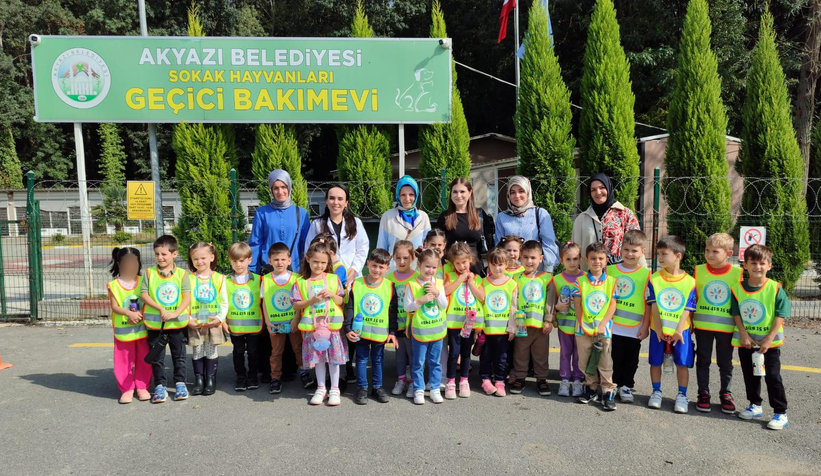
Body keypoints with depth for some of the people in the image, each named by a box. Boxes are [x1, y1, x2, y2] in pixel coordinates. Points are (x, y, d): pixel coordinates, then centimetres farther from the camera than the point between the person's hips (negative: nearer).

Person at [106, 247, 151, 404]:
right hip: (123, 330, -1)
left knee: (144, 360, 7)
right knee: (124, 361, 4)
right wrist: (129, 313, -25)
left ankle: (142, 387, 20)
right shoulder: (113, 285, -2)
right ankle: (127, 389, 16)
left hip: (142, 329, 1)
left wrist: (140, 313, -19)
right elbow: (114, 307, -9)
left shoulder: (143, 282, 2)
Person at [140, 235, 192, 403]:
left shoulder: (182, 274, -3)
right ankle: (160, 386, 20)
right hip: (155, 323, 0)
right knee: (157, 357, 9)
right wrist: (160, 308, -18)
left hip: (177, 323, 0)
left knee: (179, 356, 11)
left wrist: (176, 313, -21)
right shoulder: (149, 273, -1)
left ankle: (180, 383, 25)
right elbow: (144, 294, -6)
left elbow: (187, 297, -8)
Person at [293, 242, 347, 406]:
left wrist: (331, 294, -14)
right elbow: (295, 305, -3)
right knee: (318, 357, 9)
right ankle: (321, 388, 23)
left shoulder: (333, 279, 2)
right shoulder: (301, 282, 0)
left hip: (332, 324, 0)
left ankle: (334, 389, 16)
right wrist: (312, 300, -15)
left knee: (333, 357, 5)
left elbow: (341, 301, 4)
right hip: (313, 326, 0)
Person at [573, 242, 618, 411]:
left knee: (605, 363, 1)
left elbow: (612, 305, -2)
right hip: (584, 329, 1)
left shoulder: (611, 281, 1)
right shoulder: (580, 281, 0)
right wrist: (583, 325, -8)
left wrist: (602, 324, -10)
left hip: (604, 328, -1)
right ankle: (592, 389, 25)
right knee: (585, 362, 10)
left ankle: (608, 391, 9)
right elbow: (577, 305, -1)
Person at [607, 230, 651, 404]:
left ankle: (626, 386, 27)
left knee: (631, 360, 11)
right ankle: (612, 385, 25)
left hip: (634, 328, -1)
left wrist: (645, 326, -4)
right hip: (612, 326, 1)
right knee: (613, 358, 9)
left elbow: (649, 303, -3)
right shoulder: (610, 270, 1)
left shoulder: (646, 274, -6)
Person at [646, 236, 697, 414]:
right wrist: (658, 329, -11)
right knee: (655, 361, 9)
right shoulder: (654, 279, -4)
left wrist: (678, 331, -14)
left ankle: (682, 395, 19)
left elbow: (687, 309, -7)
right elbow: (653, 306, -5)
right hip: (658, 330, 1)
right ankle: (656, 392, 25)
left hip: (680, 331, -1)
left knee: (682, 363, 4)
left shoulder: (689, 281, -7)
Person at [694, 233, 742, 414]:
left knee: (725, 363, 11)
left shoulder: (736, 273, -5)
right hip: (702, 325, 1)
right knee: (703, 361, 10)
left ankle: (725, 394, 28)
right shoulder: (699, 271, -2)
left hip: (726, 326, -1)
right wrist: (689, 322, 3)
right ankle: (703, 394, 21)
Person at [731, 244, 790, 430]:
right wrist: (743, 335, -10)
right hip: (746, 341, 4)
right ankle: (755, 406, 32)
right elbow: (736, 313, -1)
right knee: (750, 375, 16)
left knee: (773, 376, 0)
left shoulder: (775, 288, -13)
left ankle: (780, 413, 11)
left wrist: (769, 339, -16)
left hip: (770, 341, -3)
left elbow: (781, 315, -12)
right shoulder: (737, 288, -5)